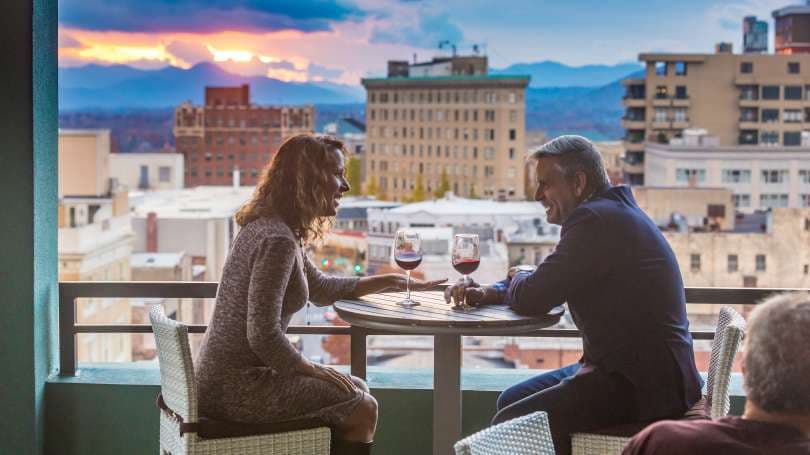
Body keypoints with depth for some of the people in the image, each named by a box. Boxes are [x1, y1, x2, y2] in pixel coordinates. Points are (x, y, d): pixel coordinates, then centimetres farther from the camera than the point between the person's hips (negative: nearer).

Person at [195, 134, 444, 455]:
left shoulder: (273, 227, 10)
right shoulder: (276, 240, -22)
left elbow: (321, 289, 23)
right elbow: (263, 336, -25)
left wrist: (390, 282, 19)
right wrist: (312, 369, -10)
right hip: (236, 388, -10)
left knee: (356, 390, 16)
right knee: (362, 409, -4)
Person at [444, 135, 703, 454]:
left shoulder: (595, 219, -18)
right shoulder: (611, 212, 16)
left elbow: (532, 299, -19)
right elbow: (546, 283, 22)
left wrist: (517, 279, 5)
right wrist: (488, 293, 5)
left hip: (644, 385, -11)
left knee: (509, 424, -16)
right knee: (510, 402, 14)